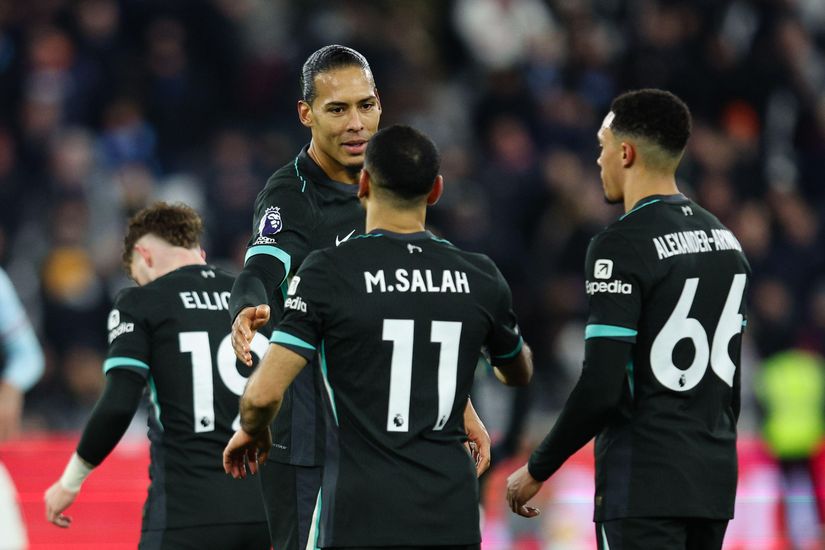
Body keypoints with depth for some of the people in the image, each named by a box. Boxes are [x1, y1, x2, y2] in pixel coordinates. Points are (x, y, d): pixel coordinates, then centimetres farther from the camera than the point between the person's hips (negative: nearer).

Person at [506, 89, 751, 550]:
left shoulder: (623, 245, -13)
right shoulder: (725, 239, 13)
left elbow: (601, 386, -19)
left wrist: (538, 469, -8)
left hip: (645, 484, -8)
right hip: (715, 477, 8)